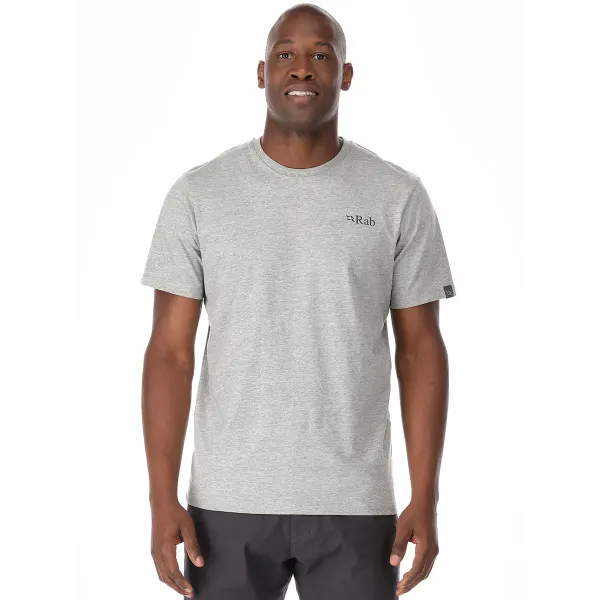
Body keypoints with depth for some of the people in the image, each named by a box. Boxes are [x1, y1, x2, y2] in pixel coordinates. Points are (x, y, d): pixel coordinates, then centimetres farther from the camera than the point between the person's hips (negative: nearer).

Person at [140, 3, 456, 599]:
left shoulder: (398, 196, -1)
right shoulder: (199, 193, -2)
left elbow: (420, 349, 1)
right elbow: (170, 351, -2)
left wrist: (425, 500, -5)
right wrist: (163, 498, -8)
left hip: (355, 504, 0)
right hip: (228, 501, 0)